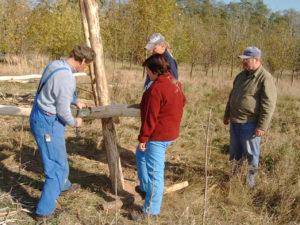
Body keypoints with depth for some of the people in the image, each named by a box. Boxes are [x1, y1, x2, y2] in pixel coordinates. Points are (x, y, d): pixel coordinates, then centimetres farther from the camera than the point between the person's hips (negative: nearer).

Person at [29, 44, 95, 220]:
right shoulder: (66, 78, -27)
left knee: (59, 156, 29)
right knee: (57, 165, 2)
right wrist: (75, 122, 0)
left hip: (40, 116, 10)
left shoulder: (55, 64, 1)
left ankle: (63, 185, 53)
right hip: (48, 123, -10)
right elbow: (63, 111, -20)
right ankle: (44, 210, 13)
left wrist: (76, 101, 30)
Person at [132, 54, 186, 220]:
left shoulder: (156, 89, -23)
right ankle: (145, 187, 40)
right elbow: (181, 104, 16)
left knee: (155, 171, -2)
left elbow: (150, 117, -22)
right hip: (171, 132, 10)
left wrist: (143, 138, -14)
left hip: (158, 136, -10)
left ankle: (151, 211, 8)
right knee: (141, 154, 29)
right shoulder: (175, 83, 6)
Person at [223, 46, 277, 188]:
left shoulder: (265, 78, -15)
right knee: (235, 151, 19)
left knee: (251, 153, 7)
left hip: (250, 124, -7)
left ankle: (251, 179, 25)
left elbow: (268, 105, -19)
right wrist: (227, 115, 23)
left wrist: (262, 126, -21)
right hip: (235, 121, 8)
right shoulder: (241, 75, 11)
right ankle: (234, 176, 36)